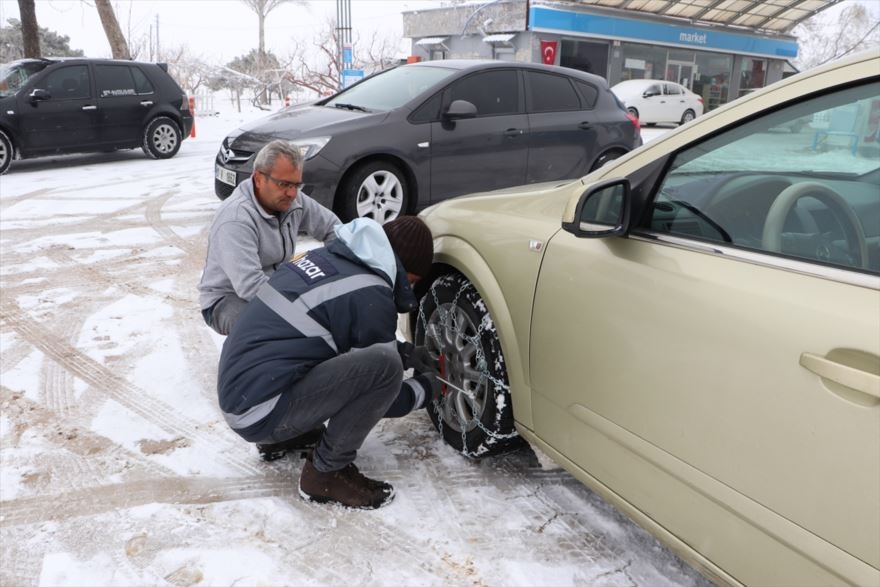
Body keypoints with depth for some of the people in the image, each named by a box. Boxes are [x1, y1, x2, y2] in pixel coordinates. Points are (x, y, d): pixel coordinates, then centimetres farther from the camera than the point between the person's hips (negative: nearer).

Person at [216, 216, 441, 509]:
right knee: (384, 364, -23)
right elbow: (377, 374, -5)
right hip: (260, 413, -9)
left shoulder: (326, 256, 10)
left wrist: (404, 351, 22)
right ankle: (325, 473, -6)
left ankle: (284, 438, 19)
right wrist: (427, 389, 14)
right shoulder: (369, 295, -16)